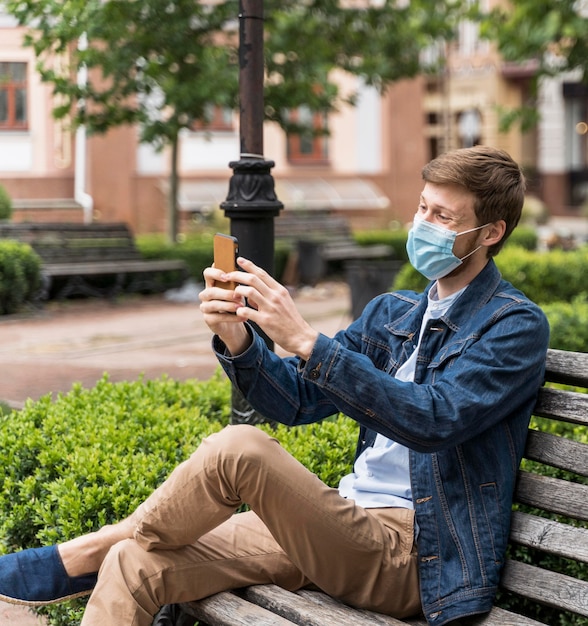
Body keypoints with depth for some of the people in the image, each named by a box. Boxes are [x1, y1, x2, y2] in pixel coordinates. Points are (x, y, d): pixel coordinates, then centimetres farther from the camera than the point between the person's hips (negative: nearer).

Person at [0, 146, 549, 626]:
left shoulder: (516, 326, -5)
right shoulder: (392, 312, 17)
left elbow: (433, 420, -22)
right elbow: (296, 399, 12)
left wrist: (305, 340, -27)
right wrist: (236, 339, -9)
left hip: (411, 555, -6)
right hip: (347, 526, 7)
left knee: (239, 447, -27)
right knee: (138, 565, -13)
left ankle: (85, 553, -6)